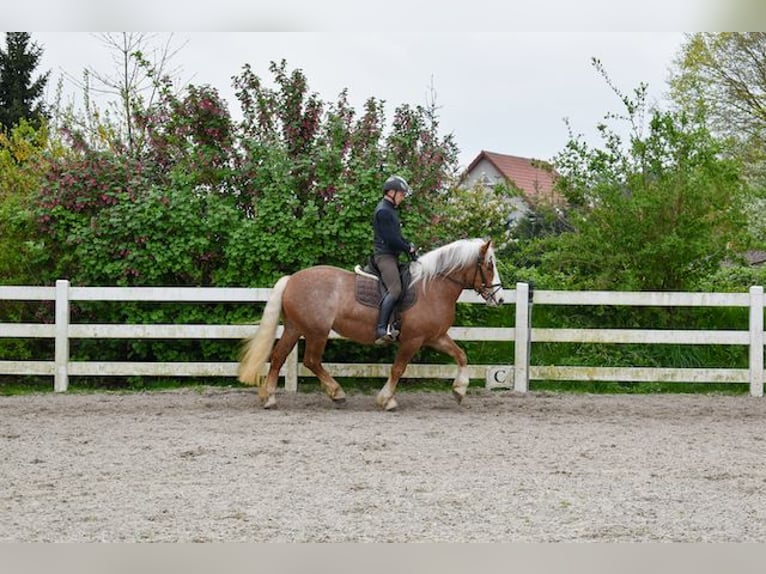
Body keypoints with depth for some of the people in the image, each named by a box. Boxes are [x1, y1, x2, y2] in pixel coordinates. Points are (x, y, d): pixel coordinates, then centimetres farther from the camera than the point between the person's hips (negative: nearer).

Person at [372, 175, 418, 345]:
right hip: (385, 255, -11)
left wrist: (409, 245, 8)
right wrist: (408, 248, -6)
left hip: (391, 255, 11)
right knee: (395, 289, -23)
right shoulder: (383, 211, -13)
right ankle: (381, 329, -31)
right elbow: (391, 239, -18)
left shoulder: (390, 210, 20)